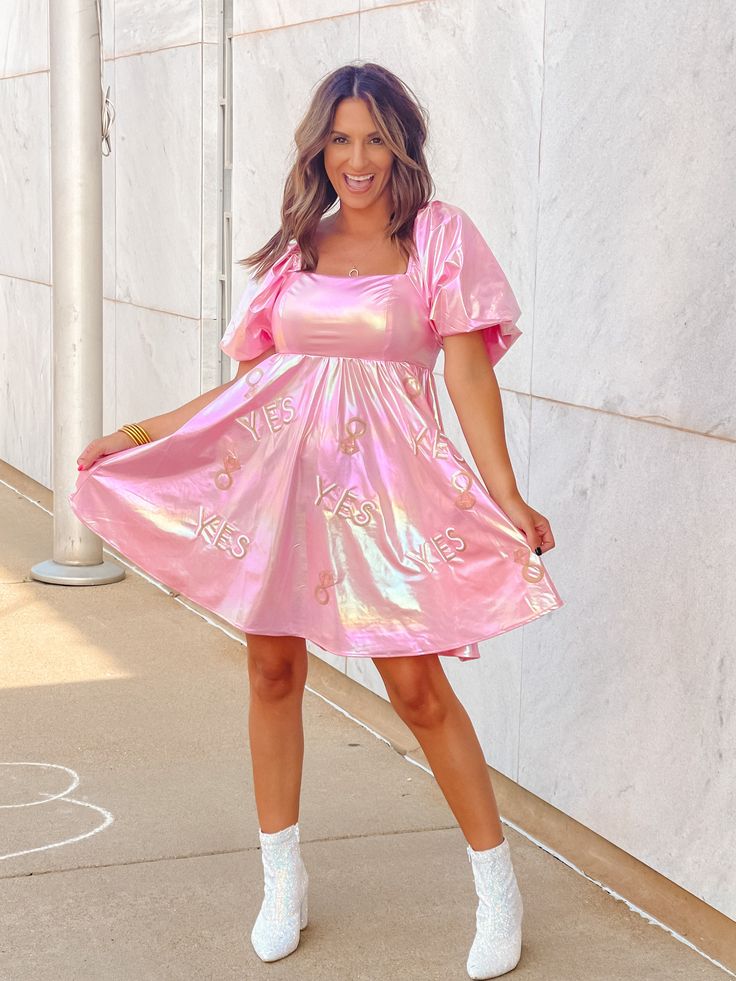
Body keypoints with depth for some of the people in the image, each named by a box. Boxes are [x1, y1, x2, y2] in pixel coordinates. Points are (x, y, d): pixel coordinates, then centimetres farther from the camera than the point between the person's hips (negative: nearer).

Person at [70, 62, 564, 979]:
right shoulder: (295, 248, 11)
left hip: (382, 477, -4)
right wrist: (136, 436, 11)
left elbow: (468, 372, -4)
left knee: (416, 687, -5)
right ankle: (282, 880, 24)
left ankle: (496, 886, 12)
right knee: (273, 668, 7)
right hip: (278, 461, 4)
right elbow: (248, 381, 14)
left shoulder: (440, 236, 1)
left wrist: (507, 497, -13)